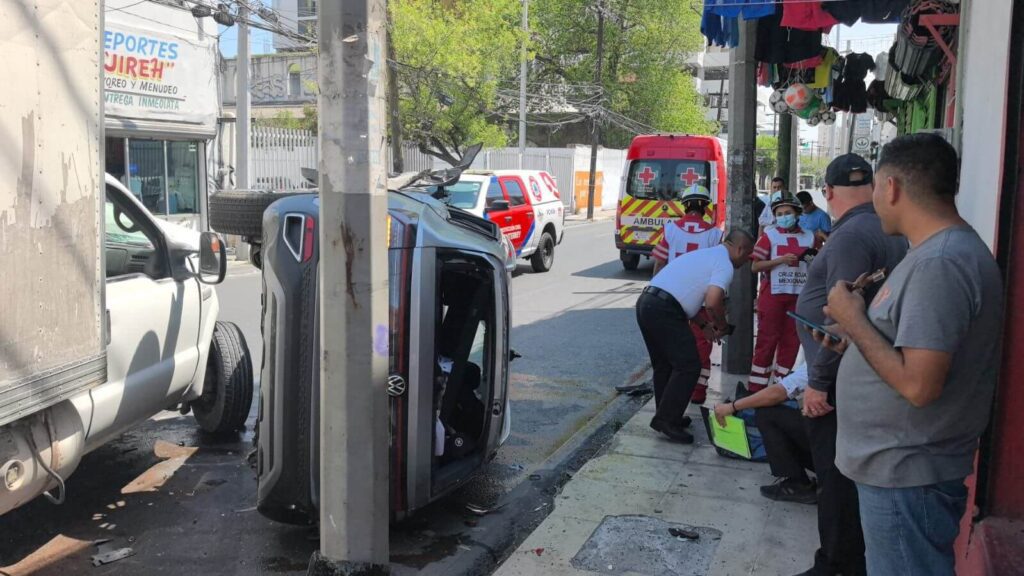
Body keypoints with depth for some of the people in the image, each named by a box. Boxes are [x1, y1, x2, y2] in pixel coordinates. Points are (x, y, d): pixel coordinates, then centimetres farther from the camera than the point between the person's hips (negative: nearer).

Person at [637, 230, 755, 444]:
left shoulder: (707, 254, 27)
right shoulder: (725, 264, -3)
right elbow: (713, 302, -17)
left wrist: (705, 324, 29)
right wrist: (722, 325, 2)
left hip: (646, 302, 10)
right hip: (664, 310, -10)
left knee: (664, 365, 20)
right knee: (688, 366, -3)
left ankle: (666, 416, 28)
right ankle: (667, 420, -2)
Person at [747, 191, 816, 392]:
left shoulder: (809, 237, 10)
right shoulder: (769, 235, -1)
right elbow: (755, 266, -7)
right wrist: (781, 260, -17)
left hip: (798, 296, 4)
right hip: (773, 294, -4)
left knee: (791, 341, 7)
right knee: (767, 339, -1)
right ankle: (756, 388, 4)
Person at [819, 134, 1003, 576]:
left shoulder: (939, 264, -24)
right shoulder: (943, 251, 9)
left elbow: (919, 384, -29)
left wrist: (853, 320, -18)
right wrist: (853, 340, 10)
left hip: (906, 475, -10)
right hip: (899, 464, 10)